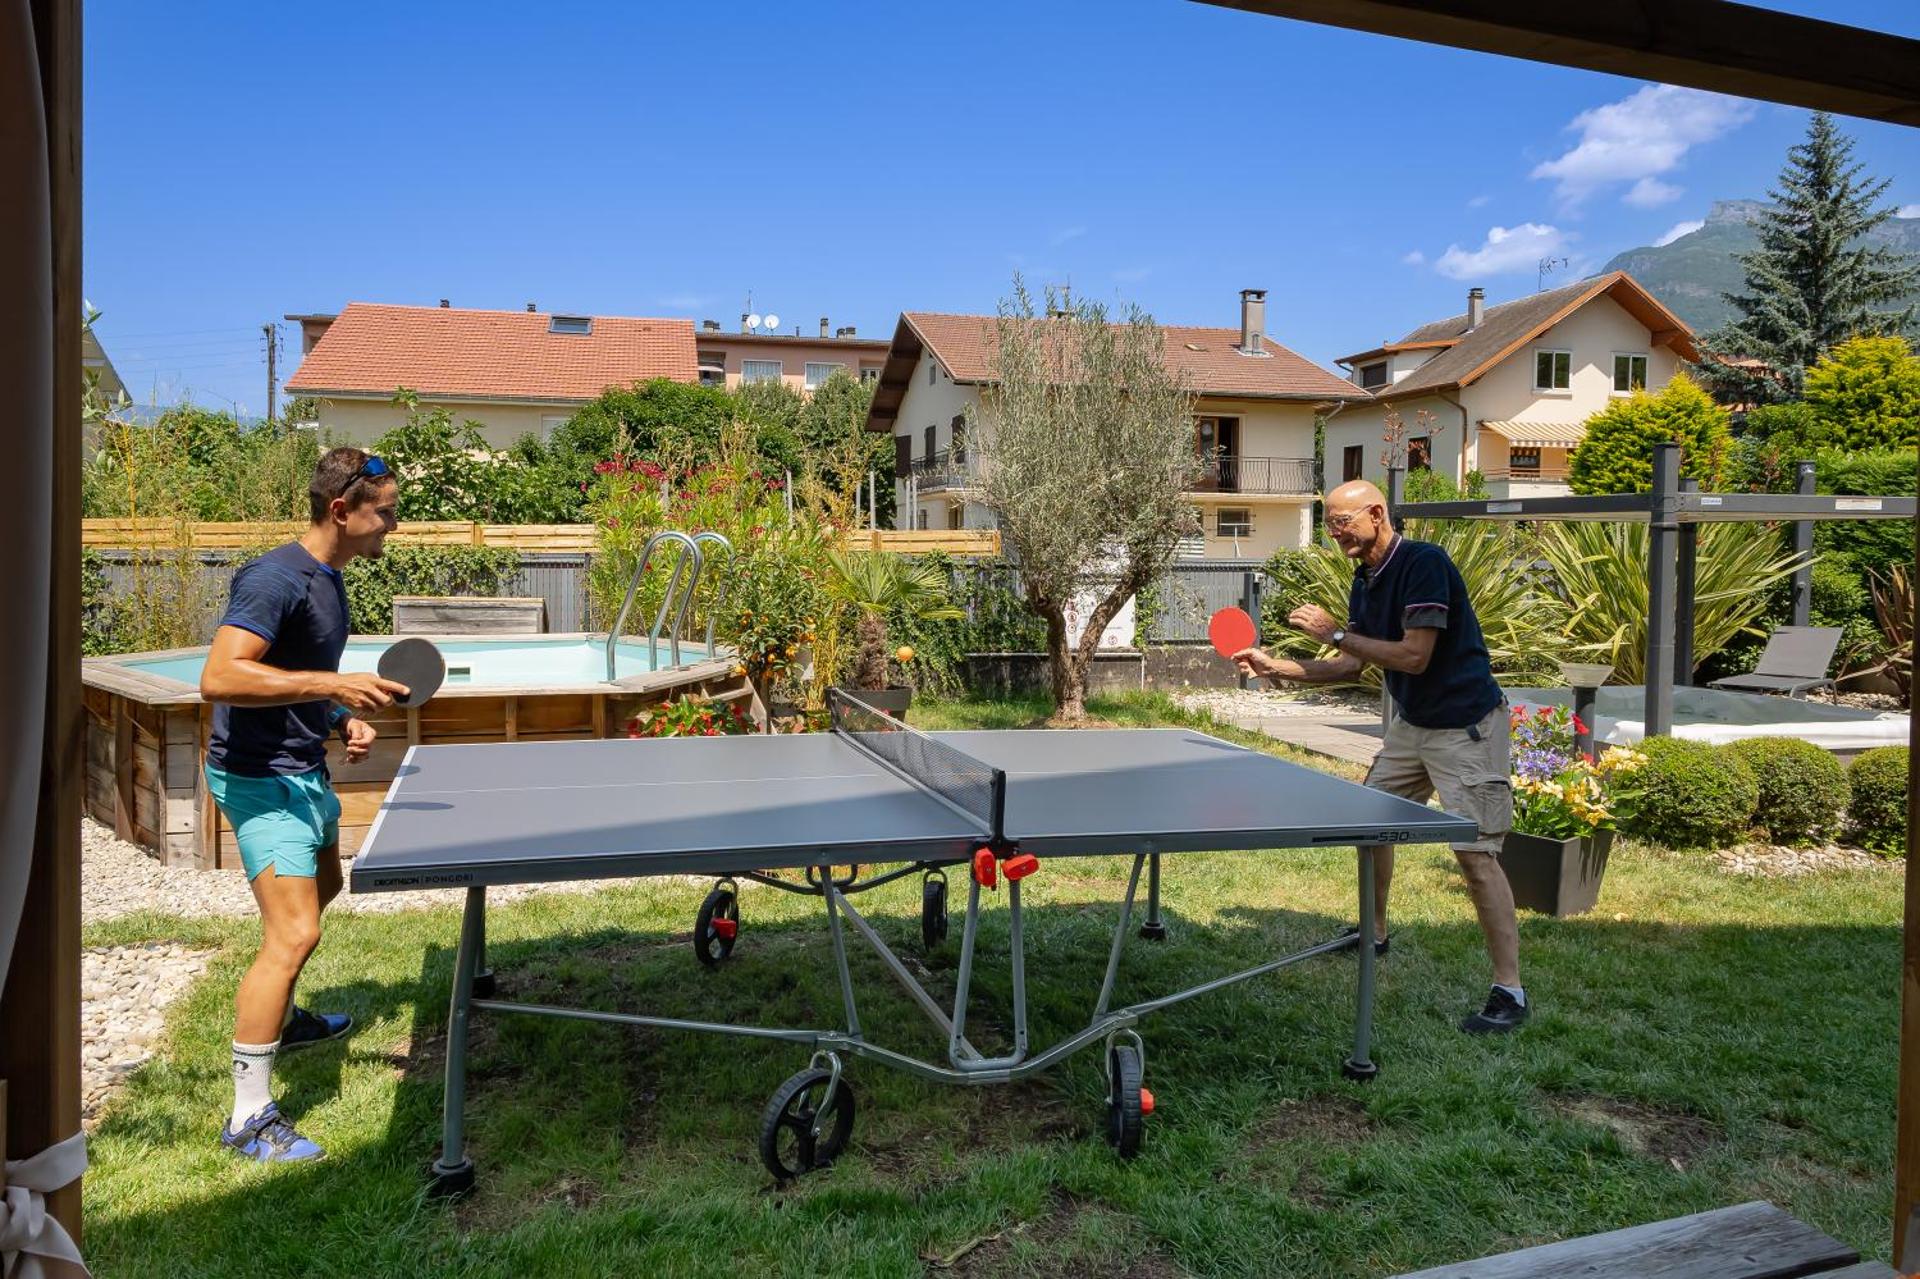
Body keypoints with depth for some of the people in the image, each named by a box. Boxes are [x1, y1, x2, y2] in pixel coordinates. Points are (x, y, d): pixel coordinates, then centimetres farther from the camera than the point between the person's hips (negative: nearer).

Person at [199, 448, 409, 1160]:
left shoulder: (330, 580, 9)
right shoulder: (275, 579, -21)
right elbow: (218, 678, -32)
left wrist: (344, 720, 6)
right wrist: (332, 685, -35)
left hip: (304, 769, 11)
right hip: (260, 778, -11)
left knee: (322, 888, 28)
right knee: (293, 934, -15)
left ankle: (280, 1019, 50)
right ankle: (249, 1119, -6)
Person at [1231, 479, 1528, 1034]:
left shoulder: (1424, 563, -21)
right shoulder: (1364, 581, 7)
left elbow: (1414, 656, -27)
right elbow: (1352, 665, 12)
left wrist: (1335, 633, -20)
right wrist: (1276, 667, 5)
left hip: (1465, 724, -9)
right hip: (1412, 722, 9)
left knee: (1475, 853, -12)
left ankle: (1509, 991, -3)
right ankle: (1374, 934, 35)